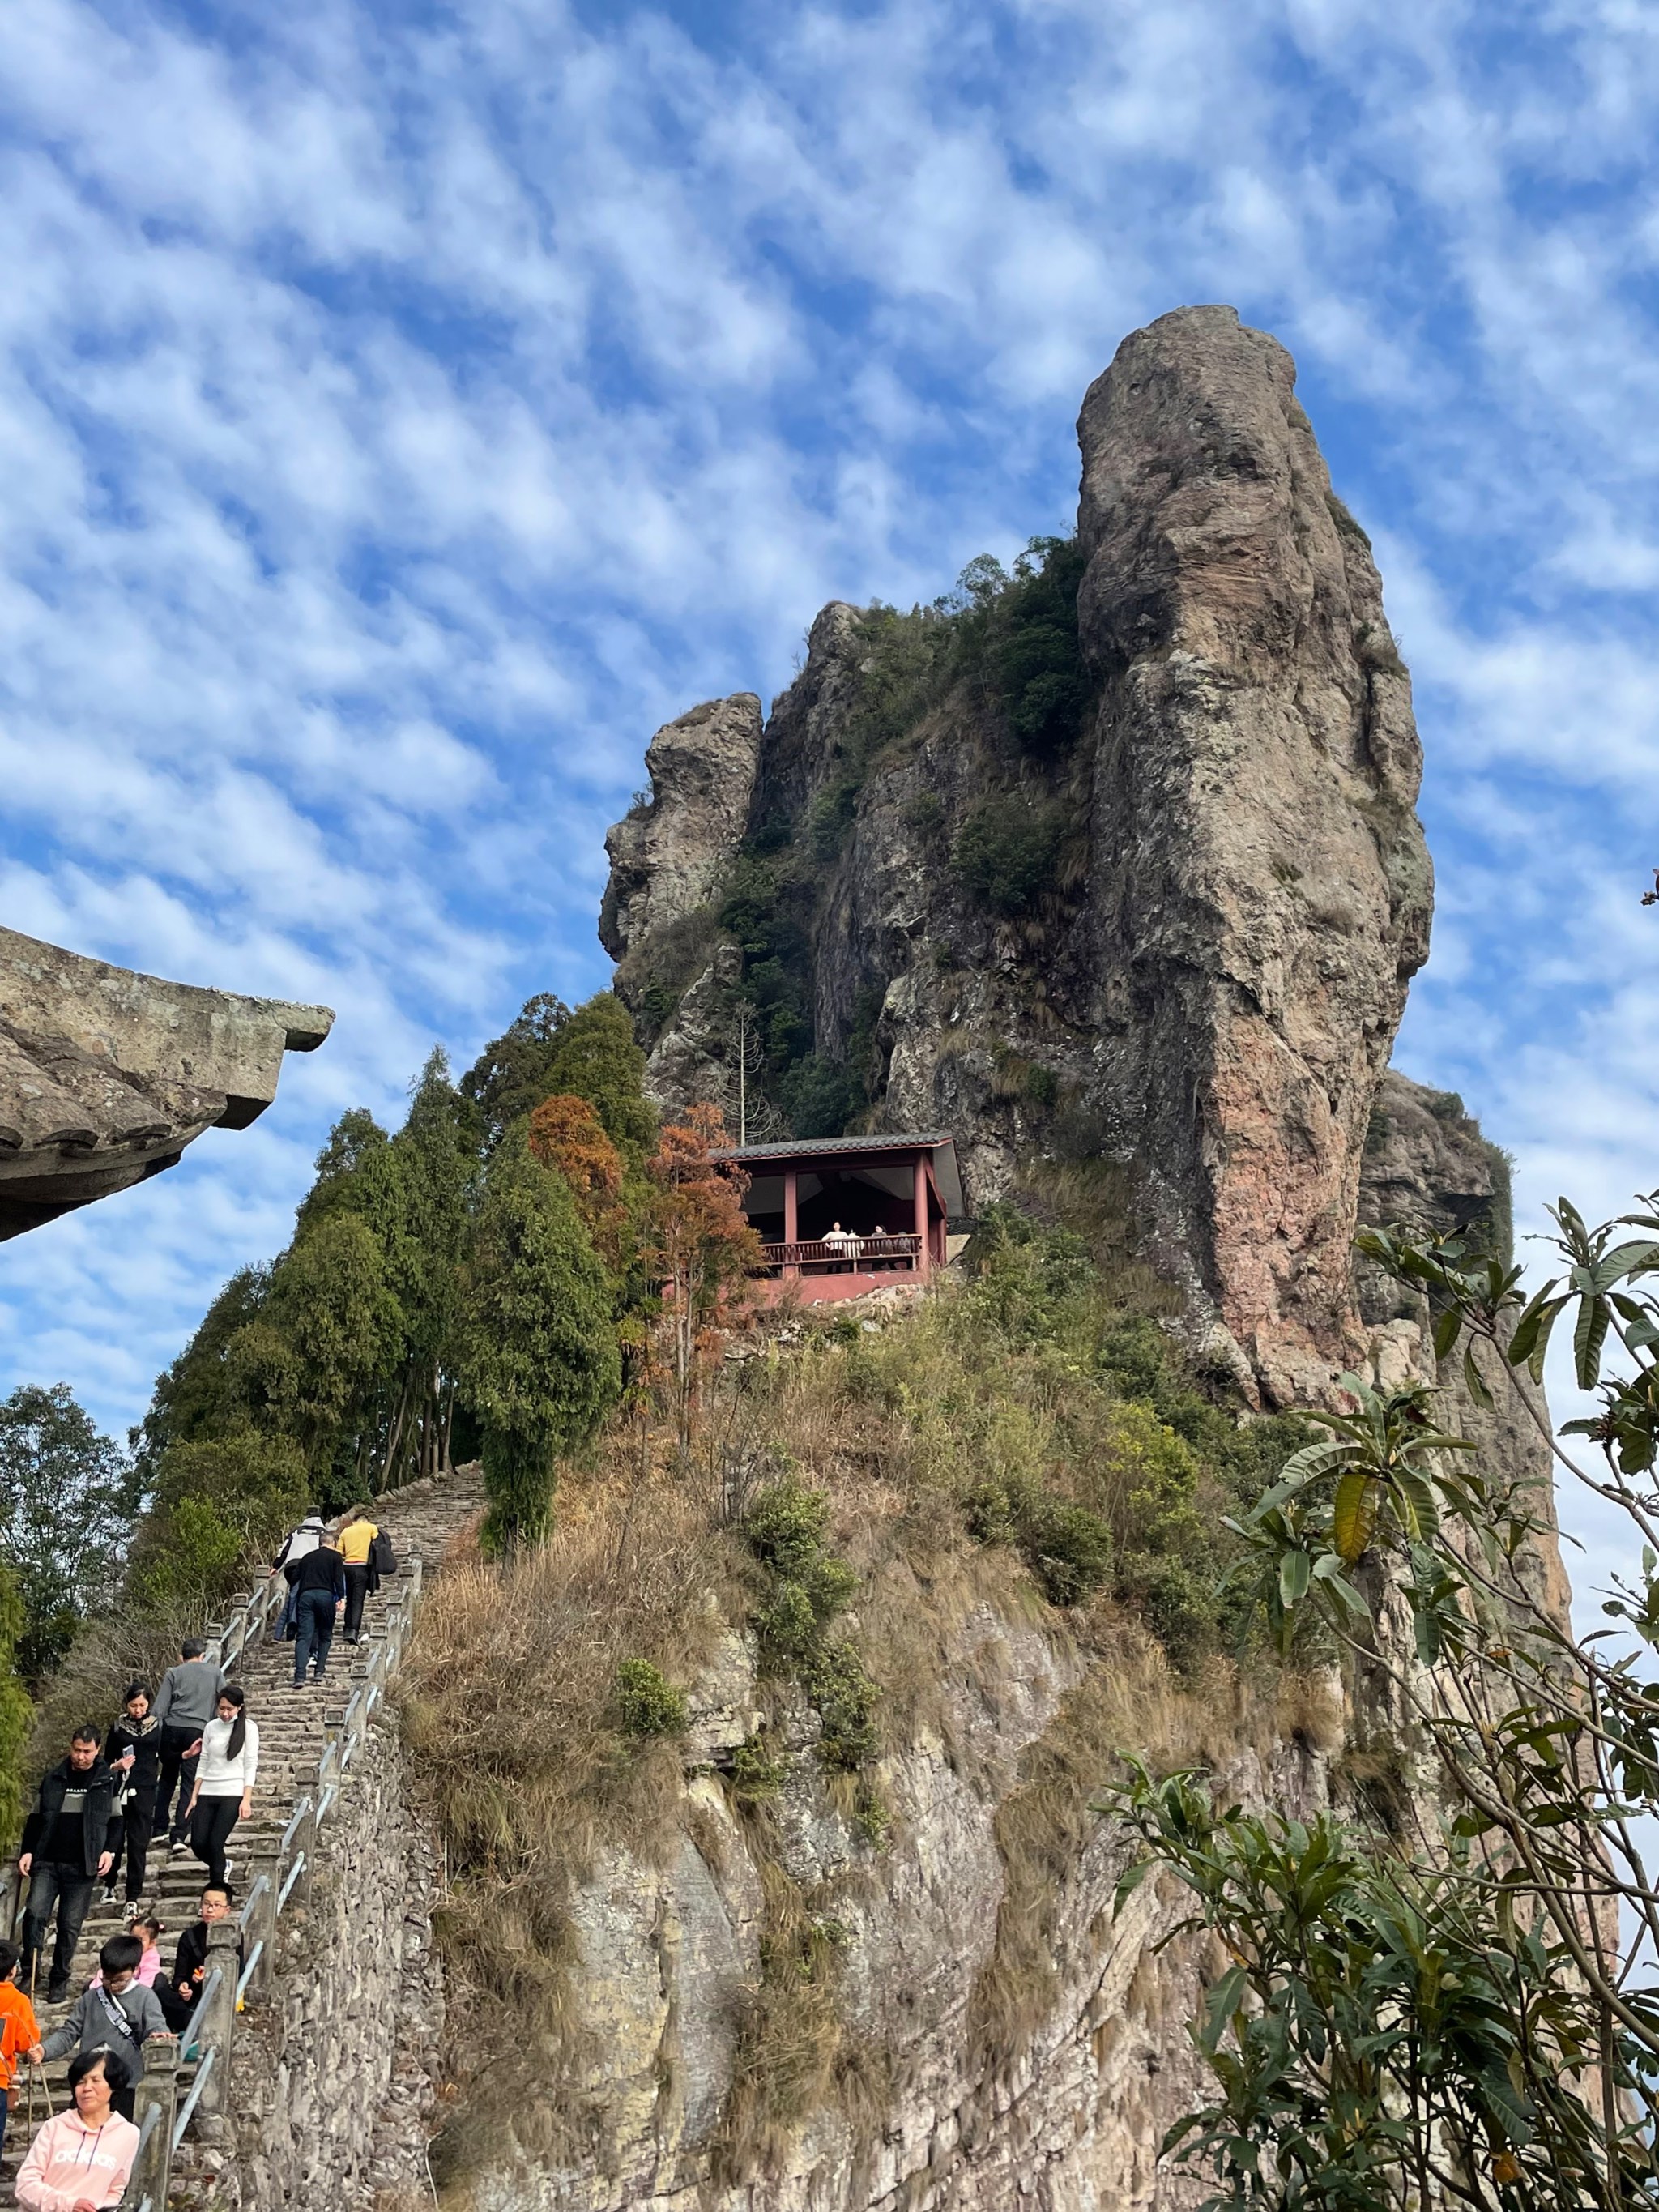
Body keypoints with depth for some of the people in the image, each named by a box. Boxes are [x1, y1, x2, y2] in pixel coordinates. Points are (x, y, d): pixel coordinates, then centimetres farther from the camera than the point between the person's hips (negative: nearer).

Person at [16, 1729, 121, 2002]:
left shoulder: (108, 1782, 2)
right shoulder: (52, 1780, 8)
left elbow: (116, 1820, 7)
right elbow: (36, 1819, 13)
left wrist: (110, 1851, -6)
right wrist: (27, 1851, 2)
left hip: (82, 1867, -2)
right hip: (47, 1862, 2)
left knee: (70, 1926, 1)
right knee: (34, 1914, -14)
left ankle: (60, 1980, 15)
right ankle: (29, 1975, 1)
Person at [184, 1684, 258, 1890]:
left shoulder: (248, 1728, -3)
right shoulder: (211, 1727, 7)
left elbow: (251, 1765, -4)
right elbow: (203, 1762, 11)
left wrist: (246, 1799, -10)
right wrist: (194, 1796, 7)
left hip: (232, 1794, -4)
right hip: (207, 1793, 4)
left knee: (215, 1843, -10)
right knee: (198, 1843, -1)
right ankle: (223, 1866, 29)